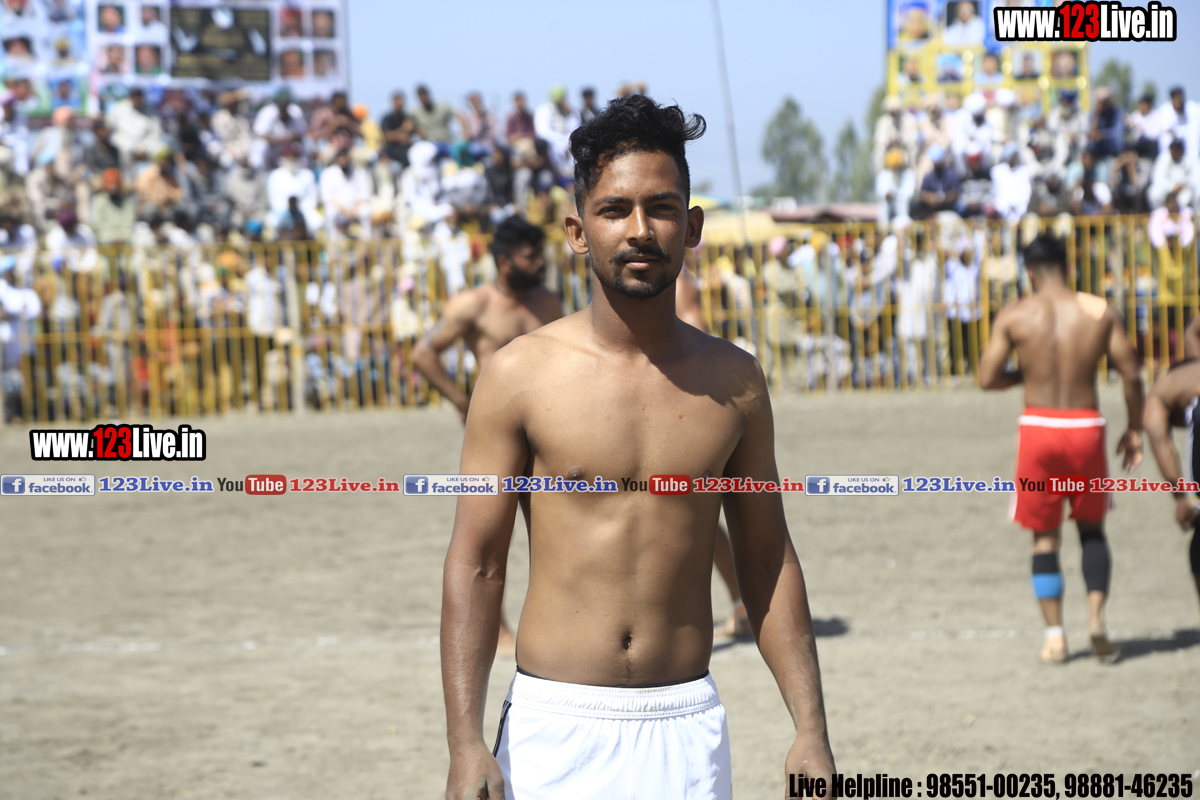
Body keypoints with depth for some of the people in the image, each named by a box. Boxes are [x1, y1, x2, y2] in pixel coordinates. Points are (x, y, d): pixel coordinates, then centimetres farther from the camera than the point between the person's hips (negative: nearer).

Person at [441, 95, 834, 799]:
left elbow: (767, 562, 11)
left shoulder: (735, 383, 4)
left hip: (688, 731, 2)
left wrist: (812, 730, 6)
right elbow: (475, 565, -4)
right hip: (556, 729, -2)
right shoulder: (521, 376, -4)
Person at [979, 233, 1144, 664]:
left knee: (1045, 536, 10)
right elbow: (1131, 375, -1)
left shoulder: (1014, 316, -2)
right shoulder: (1100, 312, 0)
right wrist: (1134, 429, 11)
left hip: (1039, 425, -1)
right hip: (1085, 425, 1)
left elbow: (987, 378, -4)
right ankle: (1096, 613, -3)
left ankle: (1055, 635, 5)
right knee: (1092, 528, 17)